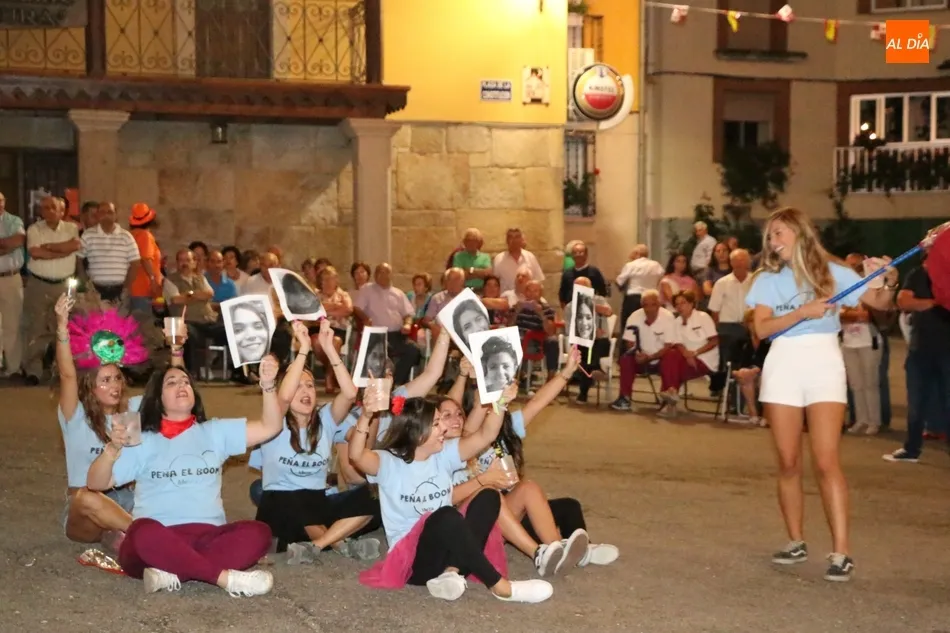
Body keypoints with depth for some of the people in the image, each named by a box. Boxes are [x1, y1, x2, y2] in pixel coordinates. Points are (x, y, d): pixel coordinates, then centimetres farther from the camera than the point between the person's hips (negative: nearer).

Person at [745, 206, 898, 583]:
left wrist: (889, 285, -18)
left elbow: (879, 304, 3)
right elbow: (761, 328, -6)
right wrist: (802, 312, -18)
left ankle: (841, 552, -12)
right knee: (788, 463, 5)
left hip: (823, 363, -2)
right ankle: (796, 542, 18)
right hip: (782, 367, 3)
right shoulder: (767, 280, 8)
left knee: (826, 462, -12)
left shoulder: (831, 273, 4)